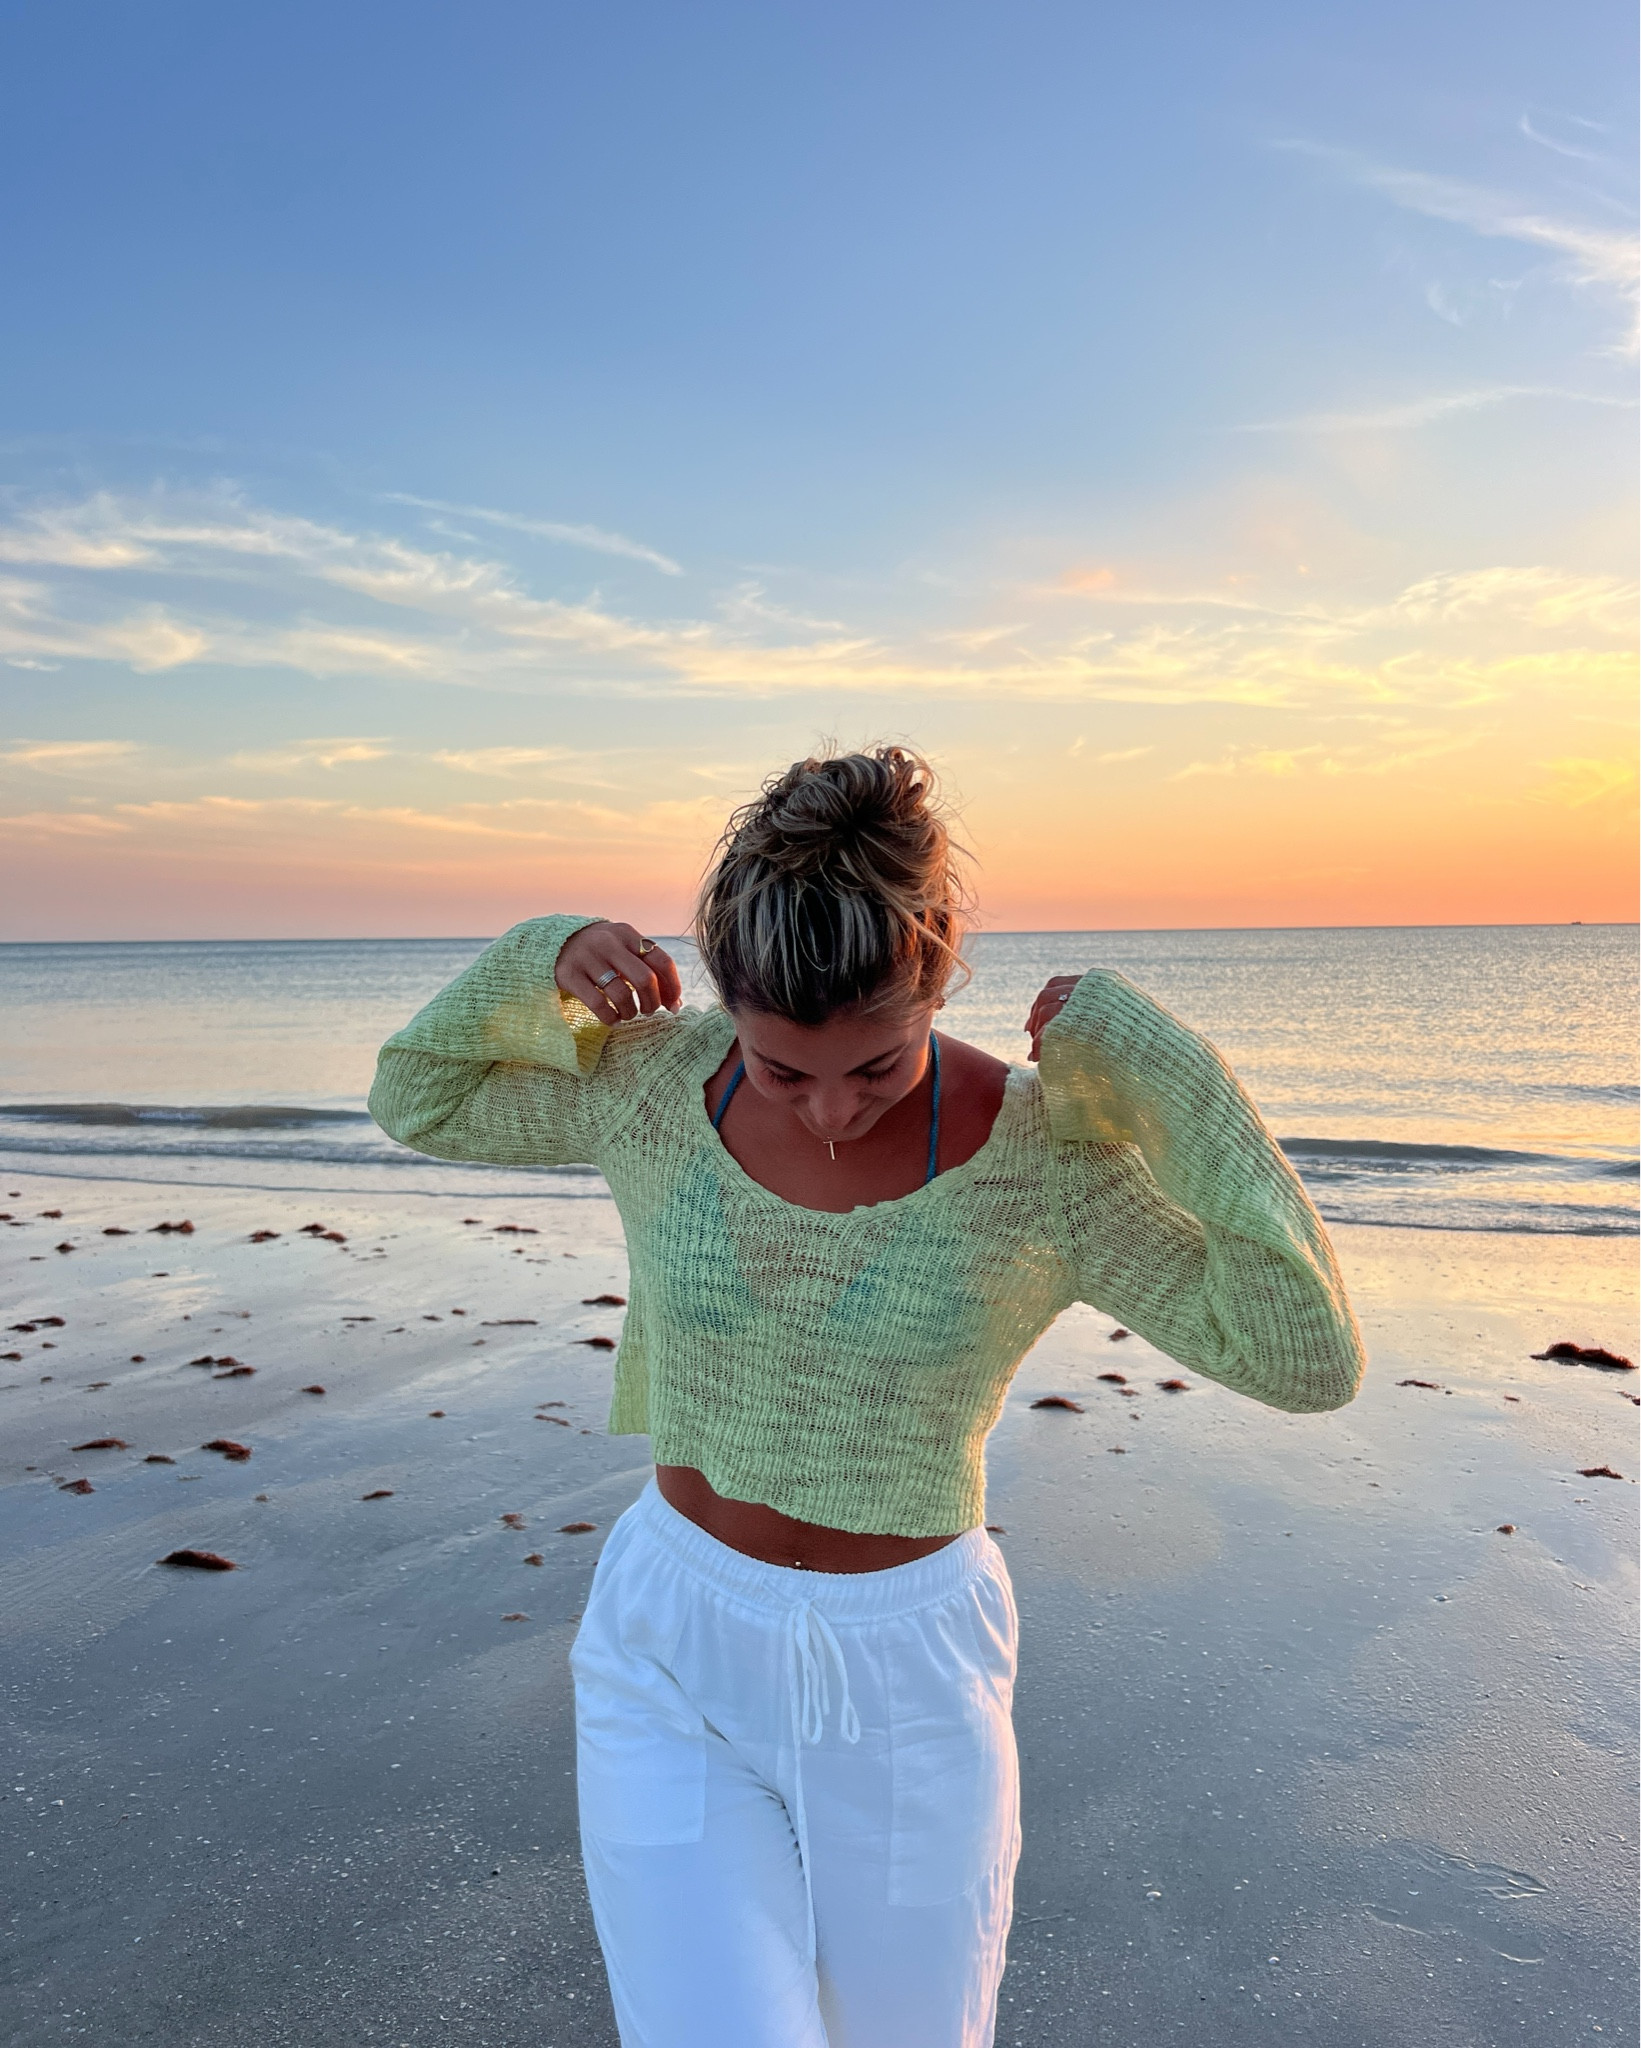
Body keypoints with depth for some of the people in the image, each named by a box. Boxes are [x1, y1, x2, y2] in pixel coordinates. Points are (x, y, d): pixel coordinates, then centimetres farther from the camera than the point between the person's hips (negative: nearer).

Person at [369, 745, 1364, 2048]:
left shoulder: (1041, 1153, -17)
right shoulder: (658, 1081, -10)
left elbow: (1308, 1357, -19)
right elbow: (417, 1100, 4)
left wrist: (1166, 1074, -26)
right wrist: (544, 964, -14)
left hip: (908, 1691, 0)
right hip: (673, 1660, 1)